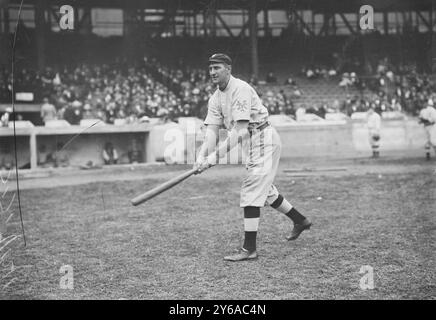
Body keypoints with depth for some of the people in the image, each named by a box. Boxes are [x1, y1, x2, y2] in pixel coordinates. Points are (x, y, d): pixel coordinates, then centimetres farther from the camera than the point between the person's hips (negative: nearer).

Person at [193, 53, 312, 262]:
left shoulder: (240, 90, -22)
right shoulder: (215, 98, 5)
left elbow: (239, 131, -29)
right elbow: (212, 130, -4)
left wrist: (215, 156, -35)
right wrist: (202, 156, -22)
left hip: (264, 138, -10)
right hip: (252, 143, 10)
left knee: (251, 189, -15)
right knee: (264, 189, 20)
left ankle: (249, 249, -15)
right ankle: (300, 221, 40)